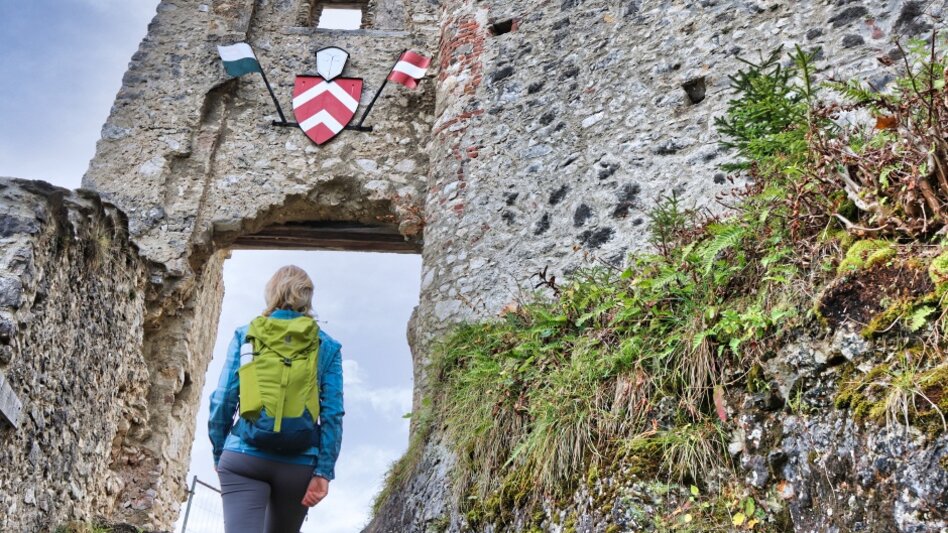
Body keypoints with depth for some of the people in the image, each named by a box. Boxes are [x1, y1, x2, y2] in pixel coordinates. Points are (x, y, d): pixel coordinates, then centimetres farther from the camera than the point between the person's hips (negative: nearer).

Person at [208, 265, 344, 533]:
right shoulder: (326, 346, 7)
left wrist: (218, 455, 14)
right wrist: (323, 472, -3)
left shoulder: (245, 335, 7)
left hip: (244, 458, -1)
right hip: (298, 464, 1)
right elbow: (332, 414, -2)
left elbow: (223, 402, 3)